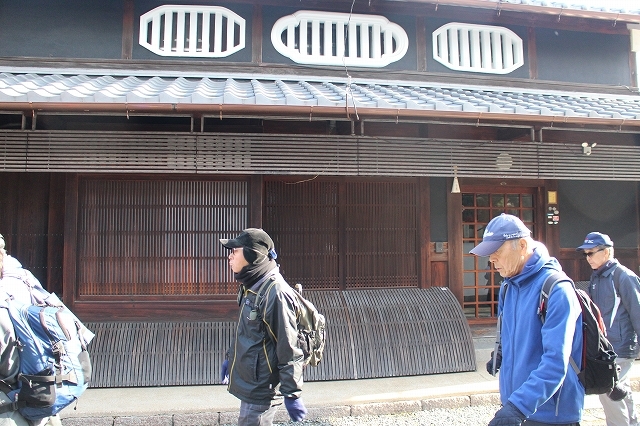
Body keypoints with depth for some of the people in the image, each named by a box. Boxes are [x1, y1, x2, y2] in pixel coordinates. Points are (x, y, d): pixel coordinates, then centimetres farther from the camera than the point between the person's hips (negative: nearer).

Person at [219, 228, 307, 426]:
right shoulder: (251, 286, 5)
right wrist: (230, 358, 27)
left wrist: (292, 394, -18)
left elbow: (288, 349, -22)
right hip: (249, 383, 9)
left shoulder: (276, 293, -24)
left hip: (261, 389, -9)